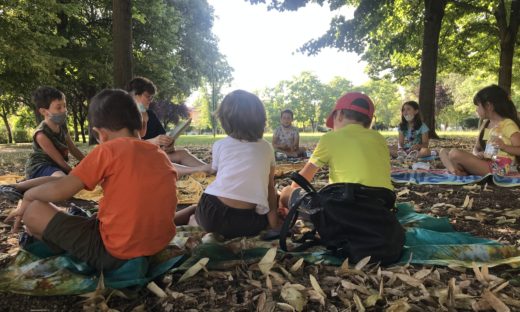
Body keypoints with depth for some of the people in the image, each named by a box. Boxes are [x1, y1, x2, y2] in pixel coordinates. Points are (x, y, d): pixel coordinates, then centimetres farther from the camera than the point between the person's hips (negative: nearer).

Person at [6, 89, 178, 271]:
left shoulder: (109, 150, -11)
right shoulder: (162, 155, 6)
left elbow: (59, 191, -10)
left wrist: (27, 197, 11)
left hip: (115, 253, -7)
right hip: (158, 248, 7)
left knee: (33, 210, 3)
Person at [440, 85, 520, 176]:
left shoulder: (508, 124, -6)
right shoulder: (486, 124, 18)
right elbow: (476, 148, 17)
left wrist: (504, 147, -31)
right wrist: (477, 154, -7)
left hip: (498, 168, -9)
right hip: (484, 162, 9)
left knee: (455, 153, -29)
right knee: (444, 152, 0)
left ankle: (462, 174, -3)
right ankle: (455, 172, -24)